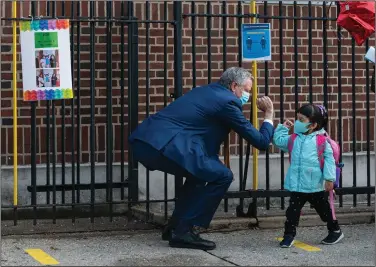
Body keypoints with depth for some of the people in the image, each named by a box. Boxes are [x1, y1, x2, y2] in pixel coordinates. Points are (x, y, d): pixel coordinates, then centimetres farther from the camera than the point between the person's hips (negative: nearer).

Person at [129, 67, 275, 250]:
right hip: (165, 145, -10)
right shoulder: (227, 102, 1)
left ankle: (175, 227, 29)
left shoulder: (207, 91, 28)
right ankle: (184, 231, 0)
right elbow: (261, 142, 5)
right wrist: (269, 116, 20)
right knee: (222, 176, -2)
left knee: (200, 172, 29)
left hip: (144, 140, 10)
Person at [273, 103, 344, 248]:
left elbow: (329, 159, -9)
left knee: (324, 210, 13)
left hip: (315, 186, -3)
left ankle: (335, 231, 32)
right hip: (297, 186, 3)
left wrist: (329, 178, -13)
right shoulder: (294, 139, 5)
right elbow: (278, 141, 16)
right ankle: (289, 235, 7)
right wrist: (283, 127, 9)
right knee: (292, 211, -1)